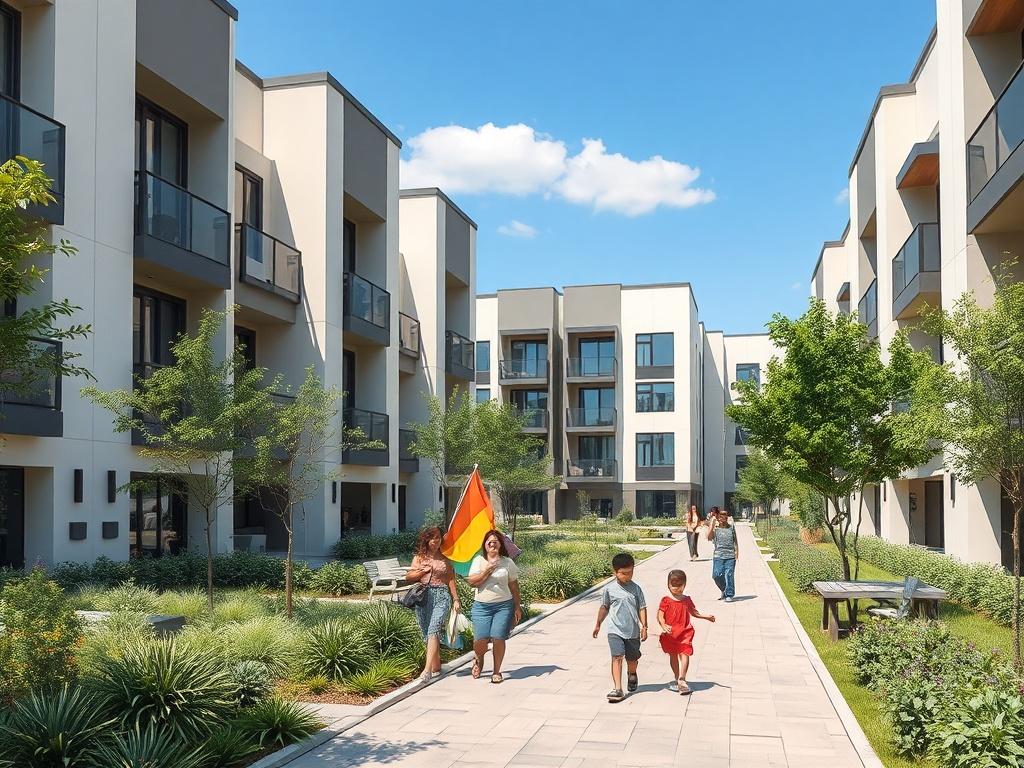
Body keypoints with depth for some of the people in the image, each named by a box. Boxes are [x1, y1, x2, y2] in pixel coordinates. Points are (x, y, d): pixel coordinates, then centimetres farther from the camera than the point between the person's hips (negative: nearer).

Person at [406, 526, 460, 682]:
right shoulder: (419, 557, 14)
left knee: (434, 630, -19)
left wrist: (456, 600, 5)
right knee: (427, 633, 5)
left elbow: (451, 580, 11)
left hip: (441, 595, -3)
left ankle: (427, 669, -29)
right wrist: (422, 571, -4)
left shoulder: (445, 559, 11)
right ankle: (436, 667, 19)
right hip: (423, 595, 3)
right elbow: (408, 577, 12)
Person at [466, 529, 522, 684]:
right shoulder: (479, 561, 6)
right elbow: (472, 582, -4)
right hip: (481, 606, 0)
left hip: (503, 605, 0)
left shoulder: (507, 562, 7)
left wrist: (517, 607, 9)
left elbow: (514, 586, 10)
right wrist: (487, 570, -14)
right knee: (480, 639, -9)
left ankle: (496, 671, 10)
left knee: (498, 638, -8)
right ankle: (479, 659, 25)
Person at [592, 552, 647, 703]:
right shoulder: (609, 589, -3)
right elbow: (604, 607, 10)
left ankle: (632, 675, 48)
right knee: (617, 657, -15)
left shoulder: (636, 588, -1)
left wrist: (644, 626, -5)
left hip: (633, 631, 2)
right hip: (615, 630, -2)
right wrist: (598, 625, 15)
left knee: (632, 659, 15)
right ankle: (617, 689, -15)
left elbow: (642, 608, 2)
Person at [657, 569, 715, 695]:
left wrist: (706, 617, 16)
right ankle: (677, 678, 25)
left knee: (685, 654, -12)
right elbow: (660, 616, -11)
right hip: (670, 634, -1)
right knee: (673, 655, 11)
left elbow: (693, 612, 22)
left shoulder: (686, 600, 6)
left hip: (685, 632, 1)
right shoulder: (666, 600, -6)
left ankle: (681, 680, -15)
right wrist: (664, 626, -28)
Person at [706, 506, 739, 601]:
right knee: (716, 575, -3)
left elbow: (735, 540, 13)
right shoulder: (715, 527, 5)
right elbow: (709, 537, -12)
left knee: (729, 575, -4)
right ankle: (724, 590, 23)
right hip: (718, 555, 1)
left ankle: (729, 595, 6)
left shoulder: (731, 527, 8)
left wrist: (737, 552, 5)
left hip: (730, 555, 0)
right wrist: (712, 522, -11)